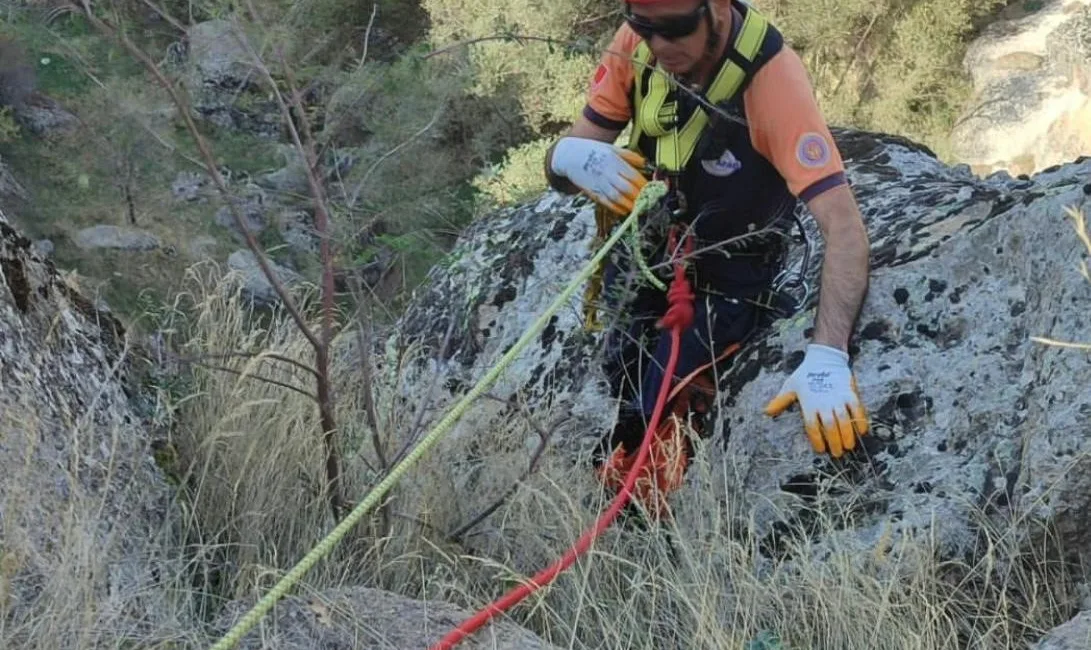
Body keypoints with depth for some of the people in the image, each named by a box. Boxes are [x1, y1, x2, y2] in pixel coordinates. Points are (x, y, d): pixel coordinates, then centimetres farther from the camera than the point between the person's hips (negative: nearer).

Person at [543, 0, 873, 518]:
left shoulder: (769, 74, -29)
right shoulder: (636, 44, -15)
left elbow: (843, 226, -35)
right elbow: (563, 164, -8)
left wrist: (827, 355, -48)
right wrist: (569, 156, -33)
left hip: (727, 283, -4)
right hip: (651, 258, 4)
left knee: (653, 427, -17)